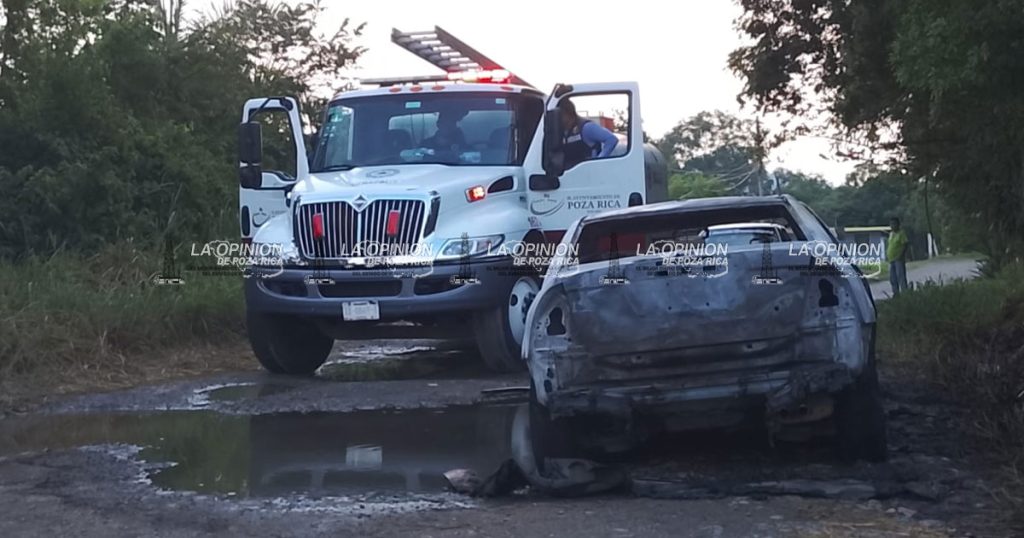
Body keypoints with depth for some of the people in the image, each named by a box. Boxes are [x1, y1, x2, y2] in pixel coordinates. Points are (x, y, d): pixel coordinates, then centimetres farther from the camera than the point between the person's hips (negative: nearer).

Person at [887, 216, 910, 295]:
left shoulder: (901, 233, -8)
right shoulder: (891, 233, 16)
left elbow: (905, 245, -12)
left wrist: (902, 255, -20)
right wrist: (887, 254, 12)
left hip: (899, 259, -8)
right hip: (891, 259, 8)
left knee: (901, 277, -10)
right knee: (892, 278, 11)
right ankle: (896, 293, 19)